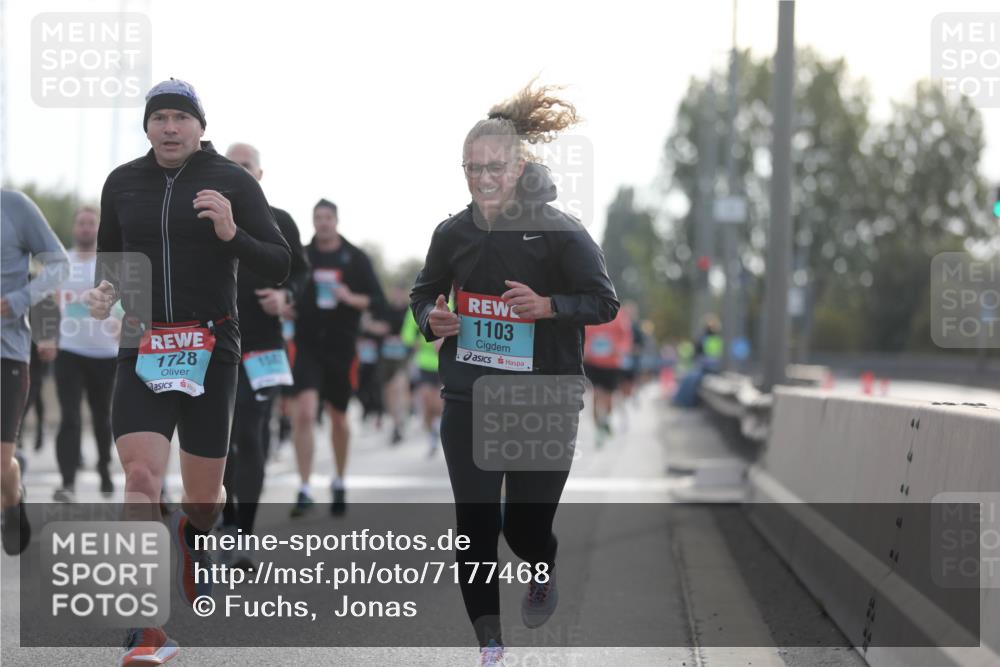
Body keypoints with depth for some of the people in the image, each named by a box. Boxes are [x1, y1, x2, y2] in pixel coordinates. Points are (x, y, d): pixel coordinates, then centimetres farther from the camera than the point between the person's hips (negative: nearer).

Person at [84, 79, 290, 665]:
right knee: (141, 474, -18)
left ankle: (194, 537, 46)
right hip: (143, 348, 1)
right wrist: (105, 290, 1)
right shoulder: (122, 183, 8)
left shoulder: (231, 182, -2)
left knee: (204, 492, 7)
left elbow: (280, 266, -4)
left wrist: (232, 234, -21)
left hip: (211, 348, -1)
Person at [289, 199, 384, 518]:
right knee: (305, 413, -16)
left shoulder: (356, 258, 2)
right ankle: (304, 490, -14)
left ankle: (339, 483, 34)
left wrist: (353, 299, -17)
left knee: (339, 418, 13)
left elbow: (378, 299, 0)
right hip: (307, 345, -1)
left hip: (341, 347, 1)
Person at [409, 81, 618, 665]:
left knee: (526, 524, 4)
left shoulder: (559, 231, -9)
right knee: (475, 524, -2)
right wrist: (431, 318, -5)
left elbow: (605, 302, -7)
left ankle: (543, 572, 42)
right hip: (469, 402, 3)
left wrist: (548, 305, -24)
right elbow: (424, 292, 18)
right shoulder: (453, 233, 3)